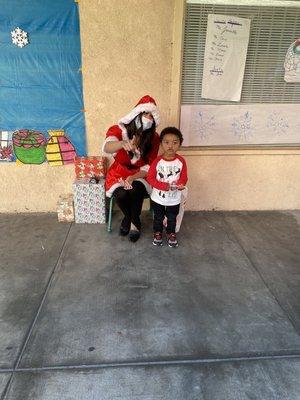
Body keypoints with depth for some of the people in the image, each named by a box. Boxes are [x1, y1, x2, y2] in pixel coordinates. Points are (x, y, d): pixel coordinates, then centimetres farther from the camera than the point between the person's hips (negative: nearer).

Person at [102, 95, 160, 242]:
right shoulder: (119, 130, -16)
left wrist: (133, 177, -25)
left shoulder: (154, 138, -10)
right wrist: (123, 143, -60)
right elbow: (106, 148, -37)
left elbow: (150, 166, -8)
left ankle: (133, 221, -2)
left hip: (140, 174, 1)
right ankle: (130, 218, 5)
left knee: (135, 190, -32)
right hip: (119, 172, 0)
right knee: (121, 194, -30)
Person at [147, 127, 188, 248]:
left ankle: (171, 234, 43)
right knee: (158, 218, 19)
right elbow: (150, 178, -15)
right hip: (158, 197, -1)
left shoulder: (181, 161, -12)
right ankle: (157, 233, 42)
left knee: (172, 218, 20)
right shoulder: (157, 161, -16)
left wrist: (180, 184, -27)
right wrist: (164, 186, -27)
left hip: (174, 199, 1)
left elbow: (184, 178, -4)